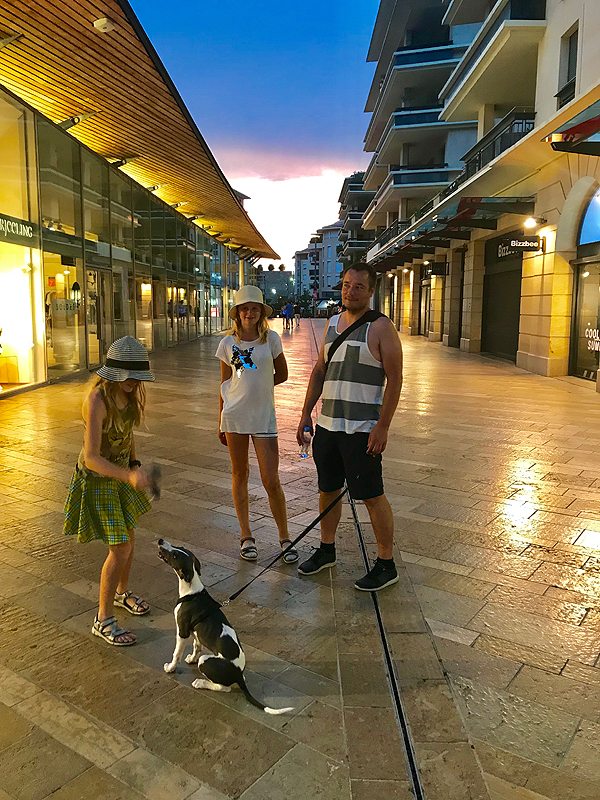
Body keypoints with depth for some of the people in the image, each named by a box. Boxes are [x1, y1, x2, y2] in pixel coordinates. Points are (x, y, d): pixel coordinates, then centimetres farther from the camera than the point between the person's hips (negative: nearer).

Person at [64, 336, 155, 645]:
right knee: (120, 549, -5)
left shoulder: (129, 393, -6)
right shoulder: (97, 400, -31)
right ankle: (103, 620, 13)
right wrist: (129, 476, -44)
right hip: (96, 478, -8)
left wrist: (134, 463, 16)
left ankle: (122, 592, 45)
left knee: (127, 536, 20)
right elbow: (91, 457, -32)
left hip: (119, 471, 8)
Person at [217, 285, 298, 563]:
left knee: (271, 481, -3)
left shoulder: (271, 338, 0)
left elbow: (282, 374, 10)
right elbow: (225, 384, 9)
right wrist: (220, 422, 11)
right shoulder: (228, 343, 3)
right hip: (234, 416, 2)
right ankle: (246, 536, 23)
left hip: (263, 416, -2)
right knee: (239, 475, 10)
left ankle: (285, 538, 13)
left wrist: (258, 385, 3)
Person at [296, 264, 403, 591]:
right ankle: (326, 550, 34)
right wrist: (306, 413, 13)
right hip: (327, 425, 7)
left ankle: (386, 565, 14)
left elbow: (394, 379, -11)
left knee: (372, 496, 0)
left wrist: (382, 426, -17)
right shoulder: (332, 323, 13)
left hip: (362, 429, -7)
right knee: (328, 490, 16)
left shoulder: (381, 328, -7)